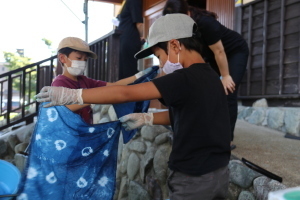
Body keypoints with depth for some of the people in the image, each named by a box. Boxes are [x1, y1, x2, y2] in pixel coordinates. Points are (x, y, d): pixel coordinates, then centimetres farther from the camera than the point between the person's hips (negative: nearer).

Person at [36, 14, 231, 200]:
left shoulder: (186, 79, -22)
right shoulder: (211, 77, 5)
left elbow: (125, 93, -24)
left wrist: (72, 95, -19)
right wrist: (146, 118, 10)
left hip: (194, 178, -8)